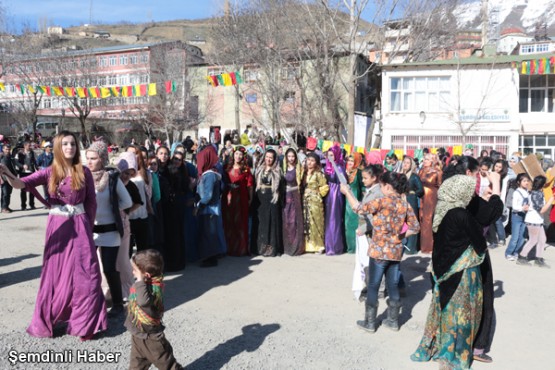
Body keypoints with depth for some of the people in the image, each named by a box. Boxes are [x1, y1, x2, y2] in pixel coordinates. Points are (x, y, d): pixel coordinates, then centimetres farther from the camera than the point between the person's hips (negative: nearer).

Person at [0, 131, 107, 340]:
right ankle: (46, 321, 27)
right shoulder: (49, 173, 1)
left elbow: (91, 202, 4)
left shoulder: (83, 172, 0)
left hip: (80, 226, 0)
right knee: (55, 275, 8)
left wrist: (89, 227, 5)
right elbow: (22, 184, -14)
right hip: (57, 227, 1)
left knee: (84, 274, 2)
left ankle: (85, 323, 15)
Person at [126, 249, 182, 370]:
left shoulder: (154, 288, -30)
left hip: (151, 337, -9)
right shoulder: (143, 284, -3)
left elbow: (143, 301, -50)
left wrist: (140, 281, -42)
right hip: (137, 335, 9)